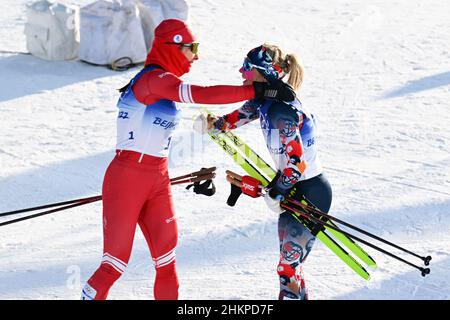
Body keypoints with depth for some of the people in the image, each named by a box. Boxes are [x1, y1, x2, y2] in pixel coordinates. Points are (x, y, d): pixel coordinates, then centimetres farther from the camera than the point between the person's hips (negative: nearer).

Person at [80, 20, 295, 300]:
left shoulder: (166, 83, 14)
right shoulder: (154, 79, -15)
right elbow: (204, 95, -28)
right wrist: (259, 91, -28)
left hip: (158, 182, 9)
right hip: (127, 179, -9)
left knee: (166, 259, 5)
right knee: (116, 262, -3)